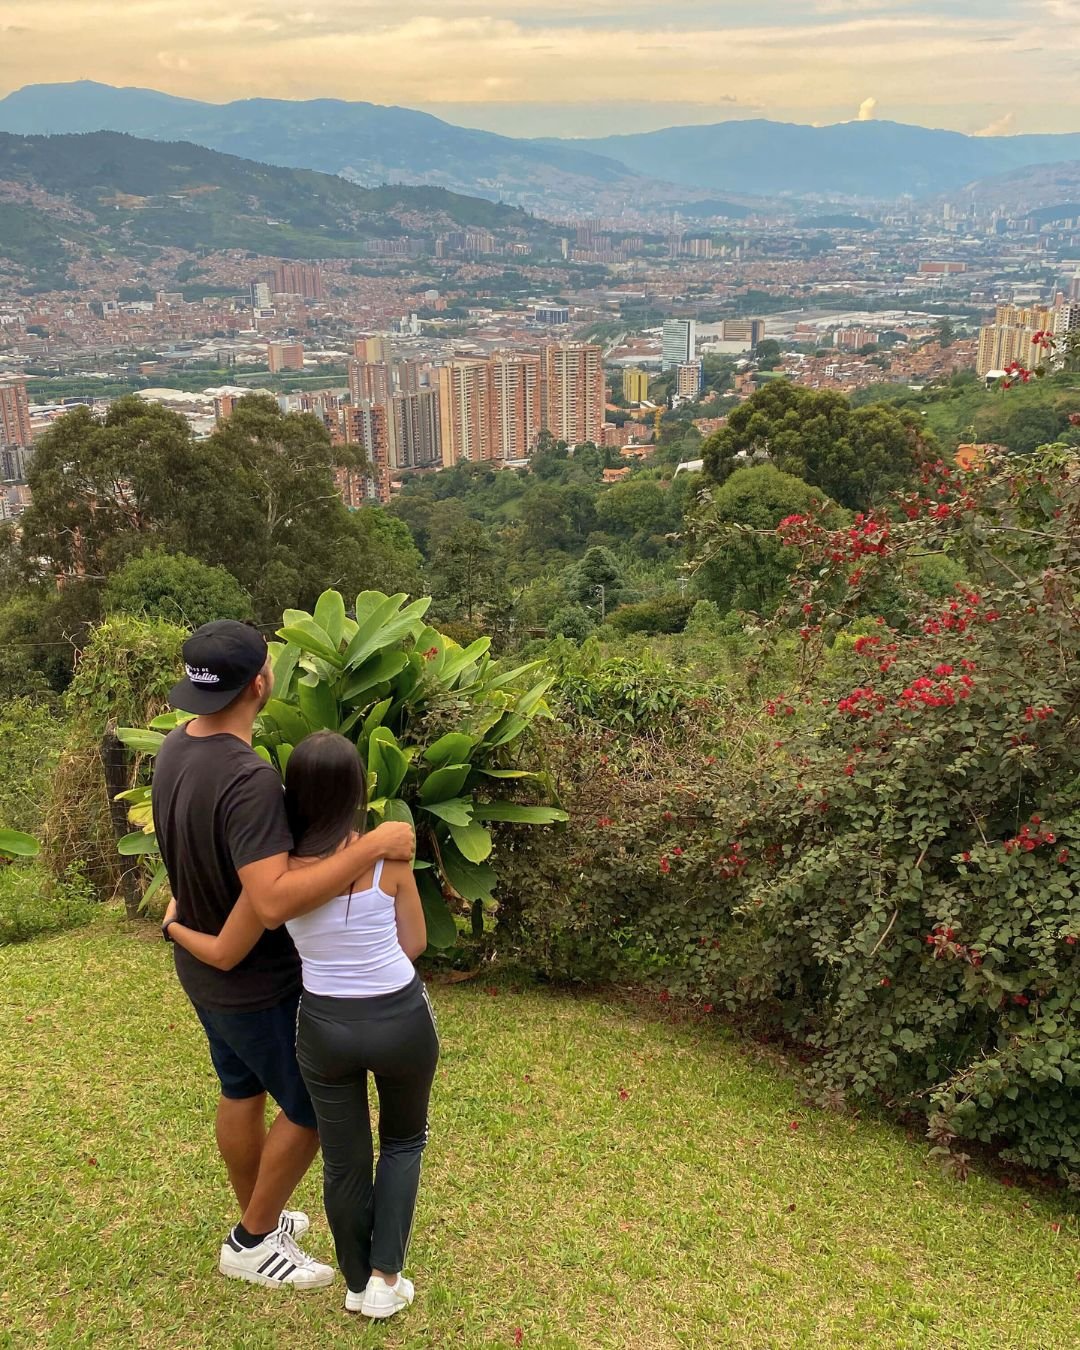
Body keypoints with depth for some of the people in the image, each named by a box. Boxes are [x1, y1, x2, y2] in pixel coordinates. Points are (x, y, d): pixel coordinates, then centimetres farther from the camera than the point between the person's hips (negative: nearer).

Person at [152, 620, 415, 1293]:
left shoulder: (175, 749, -6)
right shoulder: (249, 779, -35)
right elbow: (274, 902, -43)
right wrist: (374, 846, -40)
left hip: (204, 964, 8)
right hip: (258, 981, -8)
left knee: (242, 1092, 25)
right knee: (313, 1108, 12)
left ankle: (258, 1219, 43)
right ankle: (252, 1241, 26)